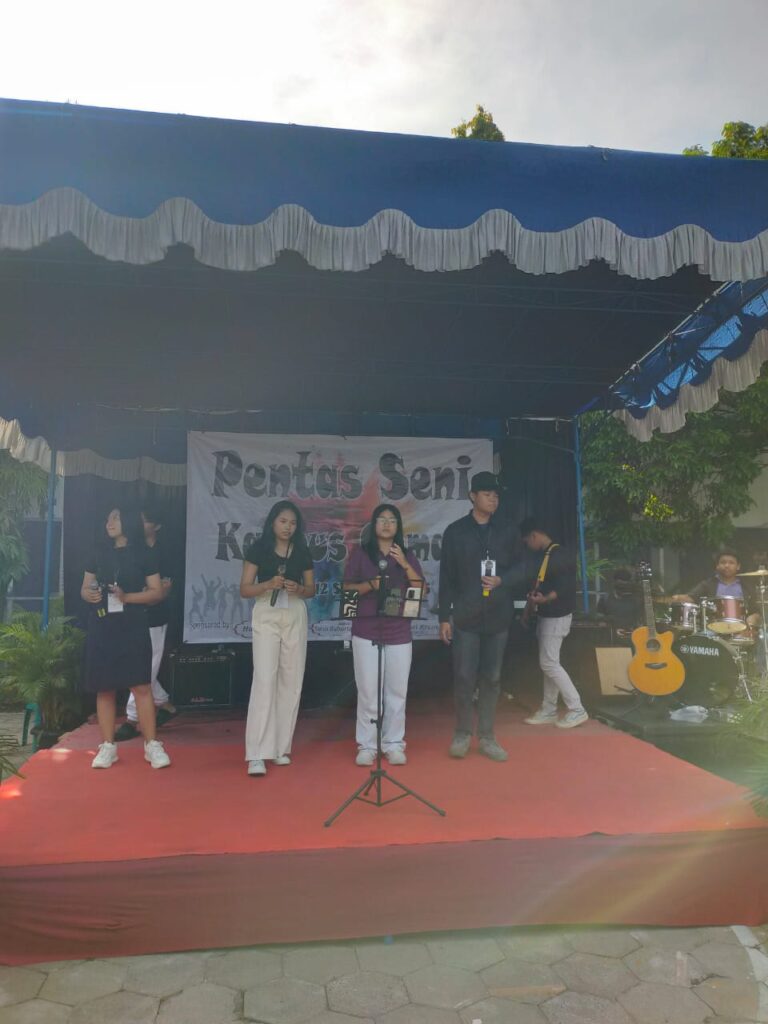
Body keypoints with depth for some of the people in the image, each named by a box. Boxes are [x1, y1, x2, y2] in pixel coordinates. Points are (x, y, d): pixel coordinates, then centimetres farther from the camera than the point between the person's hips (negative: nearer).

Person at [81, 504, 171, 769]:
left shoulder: (143, 554, 2)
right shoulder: (98, 553, 12)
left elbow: (157, 592, -1)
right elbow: (84, 588, 14)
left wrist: (126, 597, -15)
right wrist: (88, 594, -9)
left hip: (133, 627, -3)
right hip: (101, 628, 3)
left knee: (141, 686, -6)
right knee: (104, 688, 5)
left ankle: (152, 745, 0)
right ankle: (107, 746, 13)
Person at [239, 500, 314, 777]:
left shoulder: (303, 552, 7)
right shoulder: (258, 550, -2)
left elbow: (311, 589, 12)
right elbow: (244, 589, -5)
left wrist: (299, 589, -11)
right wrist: (269, 583, -22)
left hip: (295, 617, 4)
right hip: (266, 616, -4)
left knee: (291, 681, 5)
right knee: (264, 679, -12)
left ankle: (280, 747, 17)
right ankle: (257, 754, -11)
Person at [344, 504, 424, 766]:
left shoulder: (408, 555, 10)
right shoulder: (360, 553, 4)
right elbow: (347, 588, 2)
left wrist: (405, 564, -11)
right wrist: (370, 585, -15)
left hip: (399, 633, 2)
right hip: (366, 631, -2)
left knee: (397, 691, 4)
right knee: (367, 691, 1)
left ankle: (394, 744, 14)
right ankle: (366, 745, 10)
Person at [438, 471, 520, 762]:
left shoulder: (506, 531, 7)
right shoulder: (455, 531, 1)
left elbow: (518, 569, 12)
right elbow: (446, 578, 0)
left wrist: (501, 580, -11)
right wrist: (445, 617, -3)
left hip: (498, 617, 2)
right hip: (465, 617, -2)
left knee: (491, 678, 8)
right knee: (464, 677, -2)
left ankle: (487, 737, 18)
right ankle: (463, 733, 15)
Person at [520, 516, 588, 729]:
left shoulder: (560, 555, -16)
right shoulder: (544, 556, 13)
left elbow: (566, 587, -23)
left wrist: (545, 599, -34)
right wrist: (529, 609, 15)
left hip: (557, 616, -10)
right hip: (546, 616, 10)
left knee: (549, 663, -7)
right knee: (548, 664, 11)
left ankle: (577, 710, 0)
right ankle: (548, 711, 18)